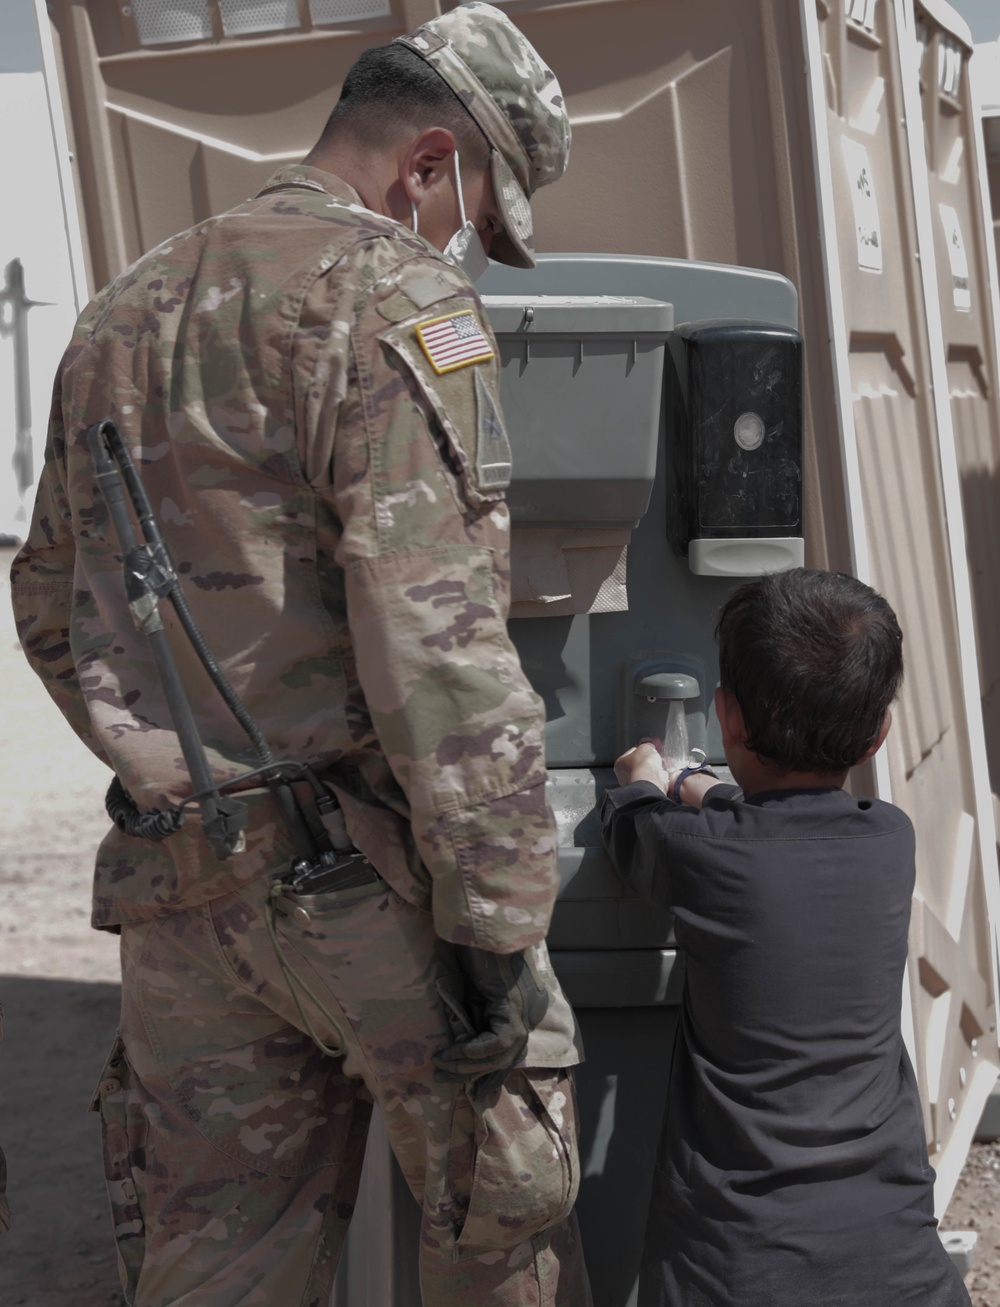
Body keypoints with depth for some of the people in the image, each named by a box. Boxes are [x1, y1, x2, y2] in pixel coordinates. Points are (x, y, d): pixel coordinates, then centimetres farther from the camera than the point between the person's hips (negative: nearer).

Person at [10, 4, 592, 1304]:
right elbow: (435, 640, -19)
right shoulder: (392, 295, -10)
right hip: (367, 864, -7)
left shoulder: (123, 310, 17)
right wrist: (500, 922, -16)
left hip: (175, 889, 7)